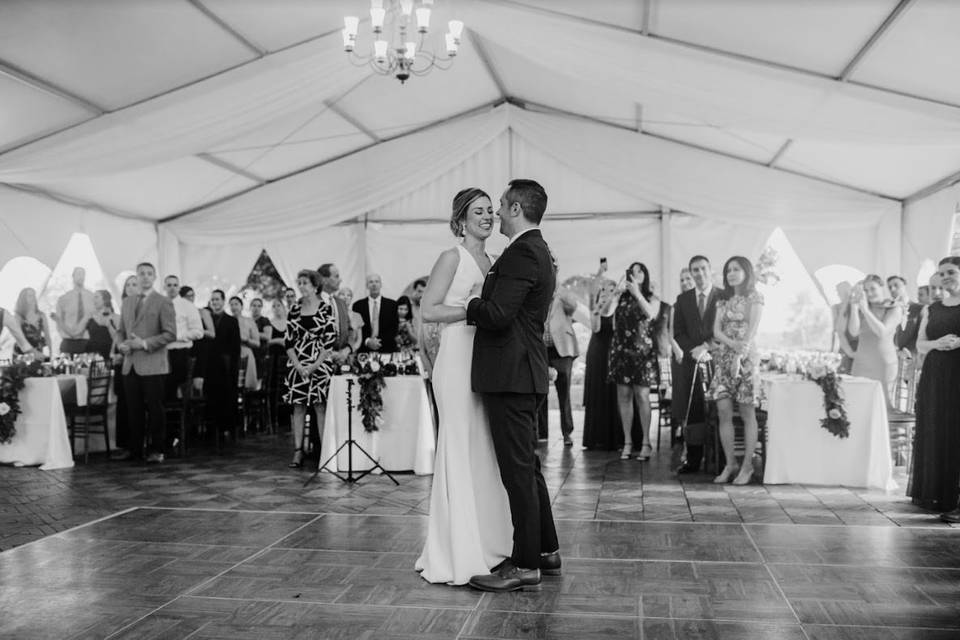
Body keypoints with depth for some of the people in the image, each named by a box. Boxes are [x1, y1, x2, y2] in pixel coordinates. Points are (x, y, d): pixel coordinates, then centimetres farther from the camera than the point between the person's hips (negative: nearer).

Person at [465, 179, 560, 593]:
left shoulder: (522, 253, -16)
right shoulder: (537, 252, 17)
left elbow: (497, 316, -25)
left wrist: (472, 302, -5)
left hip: (511, 376, -10)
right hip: (522, 375, 10)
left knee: (518, 471, -4)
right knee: (526, 467, 18)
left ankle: (525, 566, 5)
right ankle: (546, 551, 28)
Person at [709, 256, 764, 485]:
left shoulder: (754, 298, 2)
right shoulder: (723, 301, 16)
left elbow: (752, 330, -9)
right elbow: (717, 331, 6)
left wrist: (740, 356, -20)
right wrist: (733, 344, -13)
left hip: (746, 357, -4)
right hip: (723, 357, 5)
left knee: (747, 414, -1)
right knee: (724, 413, -2)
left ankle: (747, 466, 3)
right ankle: (730, 463, 5)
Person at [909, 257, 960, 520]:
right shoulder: (931, 310, 16)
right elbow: (920, 345, 12)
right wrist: (937, 343, -8)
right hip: (934, 377, 4)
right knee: (933, 434, 4)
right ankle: (933, 494, 12)